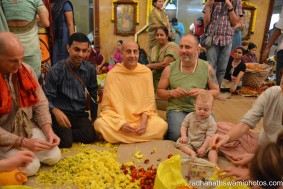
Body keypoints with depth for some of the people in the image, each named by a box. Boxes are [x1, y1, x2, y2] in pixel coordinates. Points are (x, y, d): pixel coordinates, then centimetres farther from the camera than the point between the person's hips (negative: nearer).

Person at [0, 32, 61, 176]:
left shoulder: (26, 70, -7)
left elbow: (40, 103, -2)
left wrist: (49, 131, -13)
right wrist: (23, 142, -25)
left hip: (28, 128, 5)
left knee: (54, 156, -5)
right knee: (31, 167, -15)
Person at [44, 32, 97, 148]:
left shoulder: (90, 70, 1)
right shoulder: (55, 71, -9)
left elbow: (93, 95, 11)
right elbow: (48, 98, -9)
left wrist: (94, 118, 15)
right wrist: (56, 111, -30)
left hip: (80, 114, 4)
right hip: (61, 113, -3)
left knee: (90, 136, -21)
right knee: (66, 142, -23)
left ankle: (59, 134, 0)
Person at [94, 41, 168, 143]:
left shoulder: (146, 72, 2)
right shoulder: (112, 74, -3)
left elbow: (149, 102, 3)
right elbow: (107, 106, -4)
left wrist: (143, 122, -15)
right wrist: (121, 123, -21)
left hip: (142, 118, 2)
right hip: (117, 119, -1)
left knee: (162, 125, -26)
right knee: (99, 123, -30)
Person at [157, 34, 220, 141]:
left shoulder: (207, 68, 3)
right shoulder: (170, 69, 2)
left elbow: (216, 91, 10)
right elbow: (160, 91, 9)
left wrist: (203, 92, -12)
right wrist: (172, 93, -13)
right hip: (177, 109, -1)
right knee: (177, 134, -28)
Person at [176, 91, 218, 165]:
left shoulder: (211, 122, -12)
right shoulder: (190, 116, -2)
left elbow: (209, 136, -17)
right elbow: (184, 125, 5)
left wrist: (203, 148, -27)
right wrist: (184, 136, -13)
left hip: (203, 143, -3)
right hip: (189, 141, 3)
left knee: (212, 148, -27)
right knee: (179, 142, -18)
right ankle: (192, 153, -31)